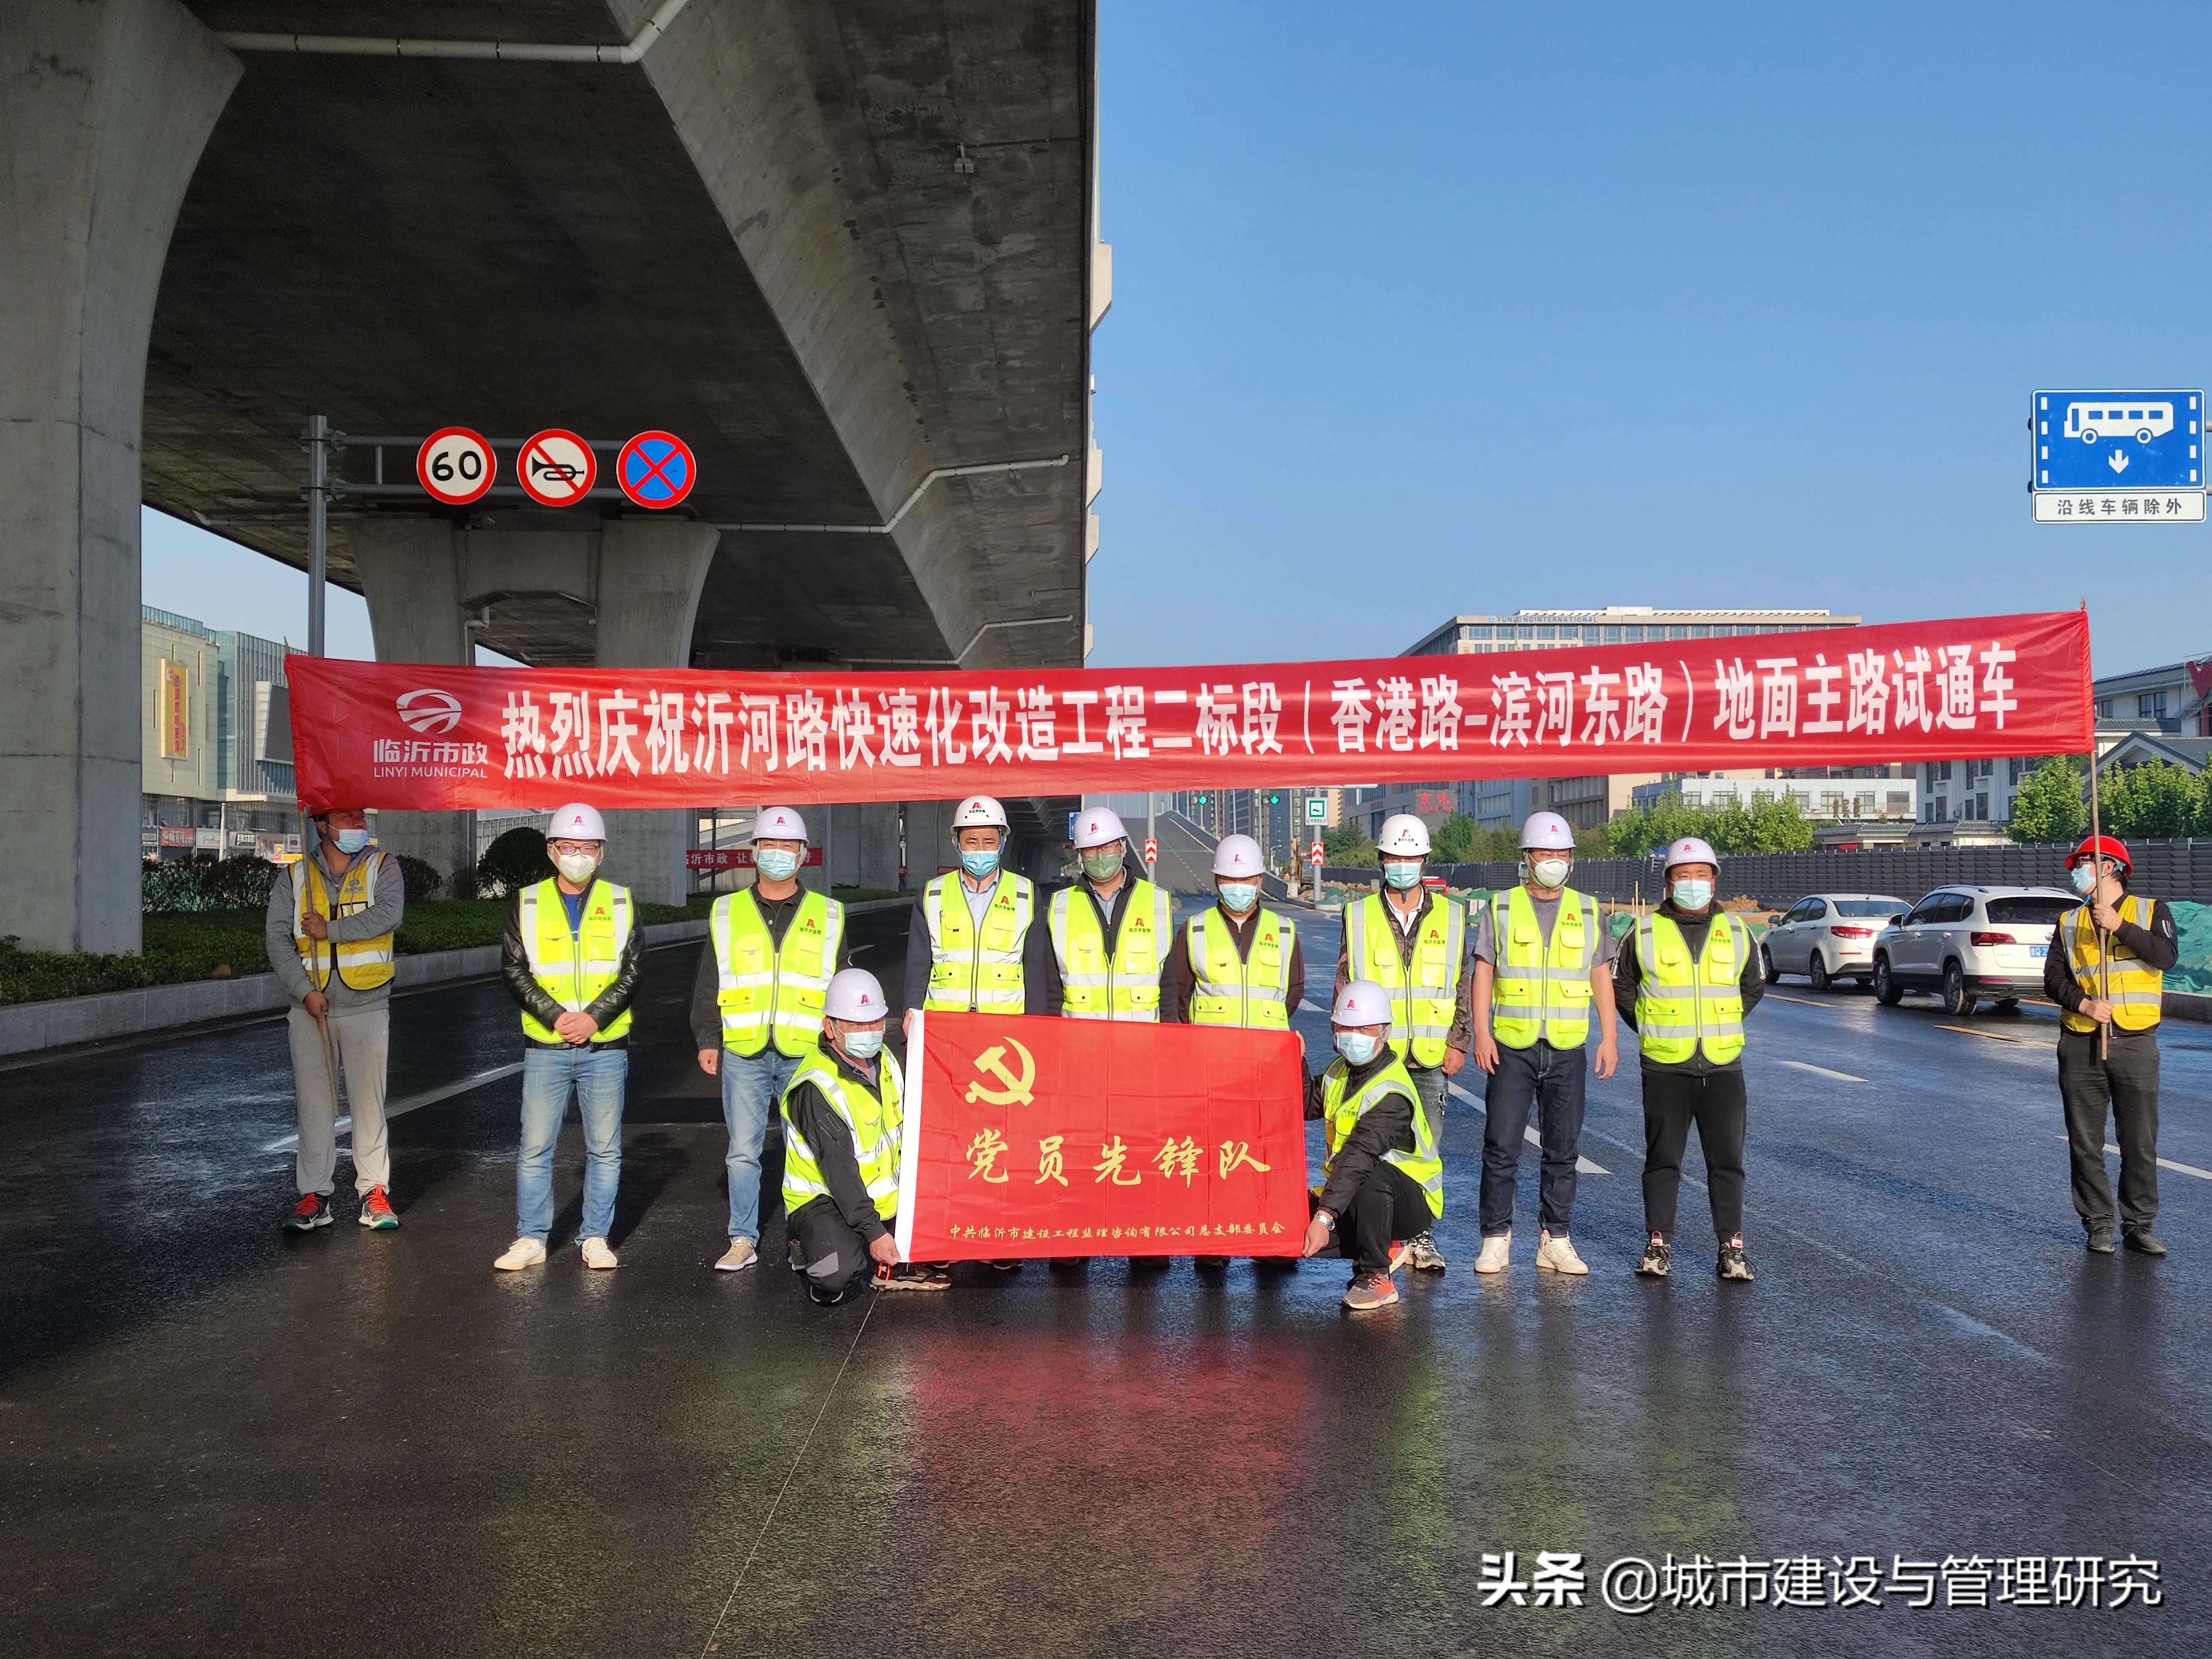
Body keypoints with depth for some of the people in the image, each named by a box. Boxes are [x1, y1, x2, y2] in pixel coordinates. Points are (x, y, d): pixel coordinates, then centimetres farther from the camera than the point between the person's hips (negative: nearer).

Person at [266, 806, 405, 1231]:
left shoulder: (382, 866, 4)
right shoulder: (296, 877, 8)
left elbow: (389, 914, -15)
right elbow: (278, 938, -1)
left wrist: (331, 931, -13)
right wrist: (304, 991, -12)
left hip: (367, 1007, -2)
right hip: (309, 1007, 2)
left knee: (369, 1101, 0)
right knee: (313, 1104, 5)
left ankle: (375, 1192, 7)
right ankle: (314, 1196, 12)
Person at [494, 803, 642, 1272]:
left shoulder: (620, 903, 7)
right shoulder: (527, 904, 6)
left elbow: (633, 970, 2)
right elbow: (514, 970, 1)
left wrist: (594, 1017, -11)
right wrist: (555, 1016, -11)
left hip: (605, 1046, 0)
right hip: (545, 1048, 0)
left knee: (605, 1149, 5)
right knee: (535, 1147, 2)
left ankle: (595, 1238, 15)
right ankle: (531, 1238, 13)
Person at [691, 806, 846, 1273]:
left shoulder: (828, 916, 9)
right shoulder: (727, 914, 9)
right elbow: (707, 984, 11)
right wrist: (707, 1040, 4)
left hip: (805, 1054, 0)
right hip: (743, 1054, 0)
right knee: (743, 1151, 2)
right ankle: (744, 1241, 11)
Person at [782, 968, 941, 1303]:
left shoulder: (882, 1060, 2)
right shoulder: (817, 1089, -23)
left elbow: (907, 1133, 13)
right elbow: (838, 1170, -27)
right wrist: (873, 1231, -30)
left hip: (884, 1196, 8)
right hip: (825, 1200, -8)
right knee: (837, 1276, -33)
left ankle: (894, 1266, 5)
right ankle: (819, 1247, 2)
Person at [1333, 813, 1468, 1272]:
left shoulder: (1450, 917, 7)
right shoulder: (1360, 917, 5)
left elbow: (1462, 987, 9)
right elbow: (1344, 985, 6)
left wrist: (1459, 1043, 3)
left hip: (1431, 1058, 1)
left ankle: (1419, 1235, 16)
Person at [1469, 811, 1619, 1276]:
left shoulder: (1588, 912, 9)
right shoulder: (1500, 909, 3)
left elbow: (1601, 976, 11)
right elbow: (1483, 972, 2)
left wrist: (1610, 1037, 4)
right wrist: (1481, 1033, -7)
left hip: (1568, 1049, 2)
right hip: (1511, 1047, -2)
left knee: (1563, 1149, 6)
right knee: (1502, 1146, -2)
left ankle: (1555, 1241, 15)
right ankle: (1496, 1238, 7)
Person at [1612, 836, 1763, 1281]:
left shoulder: (1735, 932, 7)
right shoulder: (1646, 932, 0)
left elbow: (1753, 986, 22)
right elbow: (1622, 986, 12)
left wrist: (1726, 1024, 12)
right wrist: (1649, 1027, 5)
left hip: (1723, 1066, 2)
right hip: (1665, 1068, -1)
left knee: (1728, 1161, 4)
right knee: (1663, 1159, 4)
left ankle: (1732, 1249, 11)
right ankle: (1659, 1245, 12)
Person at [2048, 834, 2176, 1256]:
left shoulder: (2151, 912, 6)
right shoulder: (2069, 923, 13)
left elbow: (2167, 955, -13)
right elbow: (2054, 979, 4)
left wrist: (2119, 927, -21)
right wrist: (2084, 1004, -14)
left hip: (2135, 1043, -2)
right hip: (2081, 1045, 3)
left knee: (2141, 1142, 1)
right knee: (2085, 1142, 4)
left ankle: (2139, 1225, 13)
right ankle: (2098, 1224, 13)